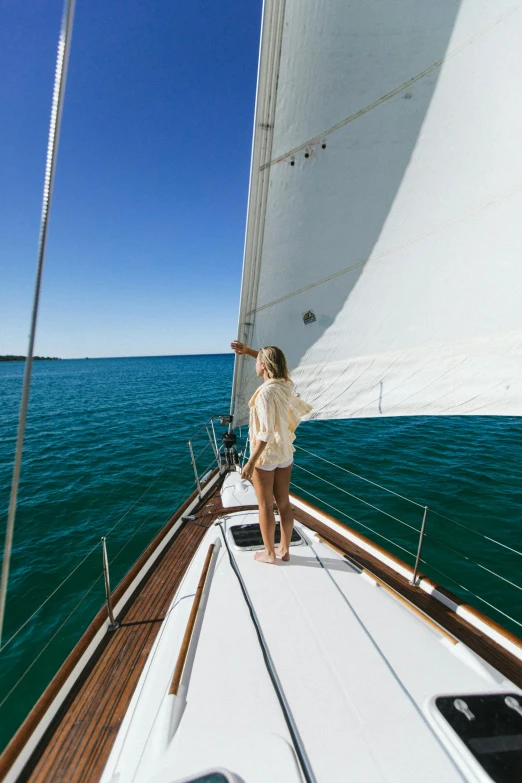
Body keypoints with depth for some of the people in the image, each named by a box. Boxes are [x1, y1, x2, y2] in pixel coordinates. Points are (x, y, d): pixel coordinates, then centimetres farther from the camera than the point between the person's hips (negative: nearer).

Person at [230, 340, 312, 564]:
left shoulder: (265, 392, -24)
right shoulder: (286, 385, -2)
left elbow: (265, 432, -26)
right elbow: (272, 362, 19)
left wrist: (251, 462, -20)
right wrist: (248, 350, 13)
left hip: (265, 455, -7)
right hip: (285, 453, 7)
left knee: (265, 506, 11)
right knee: (284, 503, 17)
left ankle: (269, 553, 29)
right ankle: (284, 550, 33)